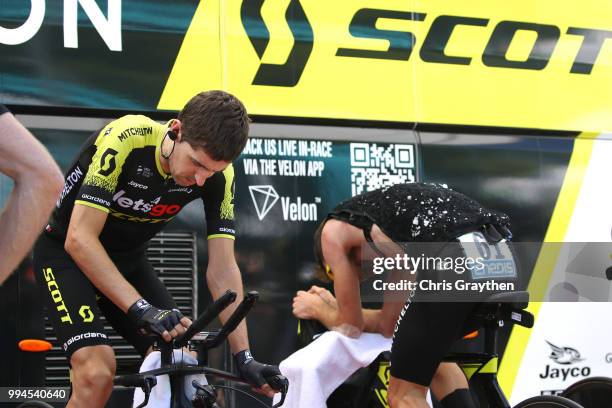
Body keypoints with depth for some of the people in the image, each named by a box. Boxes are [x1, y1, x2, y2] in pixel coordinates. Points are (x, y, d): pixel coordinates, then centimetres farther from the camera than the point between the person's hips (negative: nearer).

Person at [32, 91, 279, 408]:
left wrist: (244, 357, -21)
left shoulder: (218, 175, -17)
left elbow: (222, 271, -14)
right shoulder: (126, 140, -32)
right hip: (66, 251, -5)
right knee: (98, 374, -25)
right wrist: (142, 309, -41)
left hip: (127, 259, 5)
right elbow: (79, 238, -34)